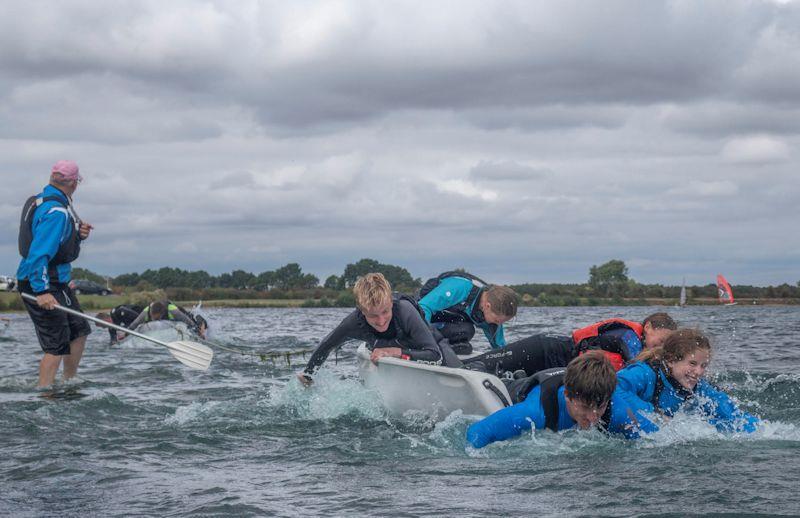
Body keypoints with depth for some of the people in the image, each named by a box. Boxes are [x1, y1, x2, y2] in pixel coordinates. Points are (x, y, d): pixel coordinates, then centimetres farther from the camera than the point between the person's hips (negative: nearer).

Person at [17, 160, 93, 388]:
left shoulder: (42, 201, 11)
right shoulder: (56, 211, -22)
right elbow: (39, 253, -28)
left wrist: (78, 234, 1)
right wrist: (41, 291, -32)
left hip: (57, 282, 11)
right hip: (42, 284, -11)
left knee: (79, 331, 19)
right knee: (57, 346, -8)